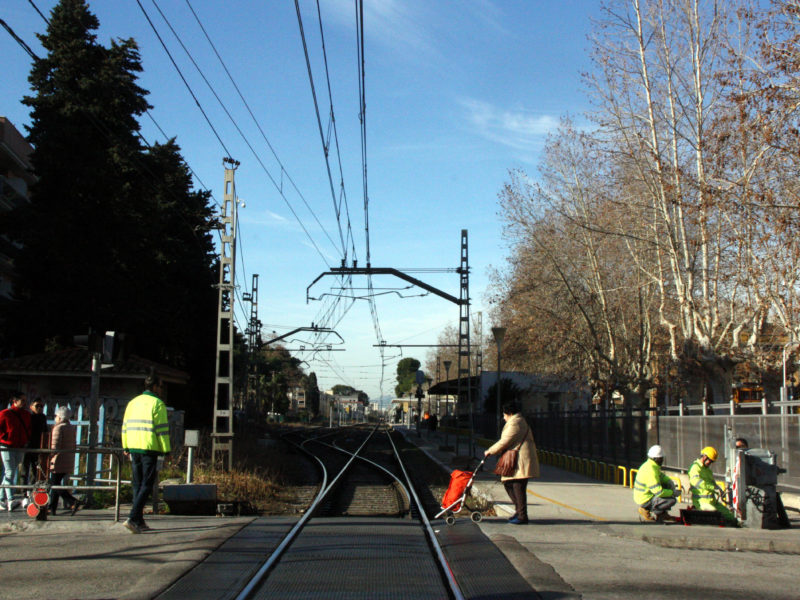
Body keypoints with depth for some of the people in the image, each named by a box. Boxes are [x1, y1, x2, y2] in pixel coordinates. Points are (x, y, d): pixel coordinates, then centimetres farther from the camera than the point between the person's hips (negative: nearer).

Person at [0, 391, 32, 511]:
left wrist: (26, 441, 11)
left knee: (11, 474, 10)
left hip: (20, 448, 6)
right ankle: (10, 500, -18)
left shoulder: (27, 414, 9)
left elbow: (28, 429, 21)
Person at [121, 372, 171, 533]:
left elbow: (125, 426, 15)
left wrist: (126, 447, 19)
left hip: (134, 448, 7)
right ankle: (132, 518, -15)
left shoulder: (132, 403, 15)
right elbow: (162, 429, -9)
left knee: (137, 485, 13)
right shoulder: (157, 404, -6)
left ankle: (139, 522, 14)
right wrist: (166, 450, -5)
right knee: (147, 485, -3)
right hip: (149, 448, -6)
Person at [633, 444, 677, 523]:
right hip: (646, 501, -10)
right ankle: (646, 510, -7)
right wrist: (672, 492, -13)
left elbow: (662, 476, 22)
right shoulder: (651, 471, -27)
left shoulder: (649, 464, 5)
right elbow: (659, 492, -29)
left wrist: (672, 484, 5)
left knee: (669, 486, 16)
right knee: (672, 500, -20)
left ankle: (663, 513, 16)